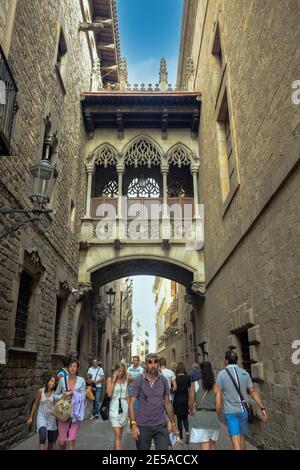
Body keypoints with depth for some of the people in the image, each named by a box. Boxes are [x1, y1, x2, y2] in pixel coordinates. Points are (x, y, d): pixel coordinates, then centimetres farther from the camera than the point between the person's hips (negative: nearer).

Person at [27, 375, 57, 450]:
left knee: (51, 440, 12)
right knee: (42, 438, -19)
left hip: (51, 417, 1)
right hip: (41, 416, -1)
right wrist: (31, 417, 4)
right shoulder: (41, 391, -11)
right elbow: (35, 404, 0)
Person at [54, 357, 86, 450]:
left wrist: (73, 393, -17)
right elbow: (55, 395, 6)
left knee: (71, 441, -3)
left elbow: (83, 396, -4)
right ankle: (63, 448, 41)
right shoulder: (62, 380, -1)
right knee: (62, 441, 10)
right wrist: (62, 396, -13)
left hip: (75, 413, -1)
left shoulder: (81, 380, -3)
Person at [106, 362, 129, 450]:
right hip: (114, 408, -4)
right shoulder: (110, 379, -5)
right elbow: (109, 394, -15)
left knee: (119, 434, 15)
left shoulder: (125, 380, 5)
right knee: (118, 435, -10)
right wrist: (114, 380, -16)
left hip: (124, 408, 4)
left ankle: (115, 448, 33)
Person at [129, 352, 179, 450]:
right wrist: (133, 424, -16)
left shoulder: (164, 380, 1)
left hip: (161, 425, 2)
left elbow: (167, 403, 9)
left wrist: (173, 424, 9)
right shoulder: (139, 380, -7)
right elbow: (131, 404, -7)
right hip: (143, 426, -2)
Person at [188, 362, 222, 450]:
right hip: (213, 418, 3)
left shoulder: (194, 385, -1)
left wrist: (191, 412, 18)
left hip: (200, 418, -2)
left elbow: (190, 403, -2)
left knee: (204, 447, 0)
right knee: (212, 446, 21)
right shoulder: (216, 387, 3)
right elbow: (218, 406, 0)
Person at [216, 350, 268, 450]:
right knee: (242, 440, 18)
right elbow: (253, 392, 0)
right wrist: (262, 408, 2)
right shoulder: (245, 373, 3)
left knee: (236, 443, -6)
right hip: (243, 410, 4)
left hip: (230, 412, -4)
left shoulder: (221, 374, -10)